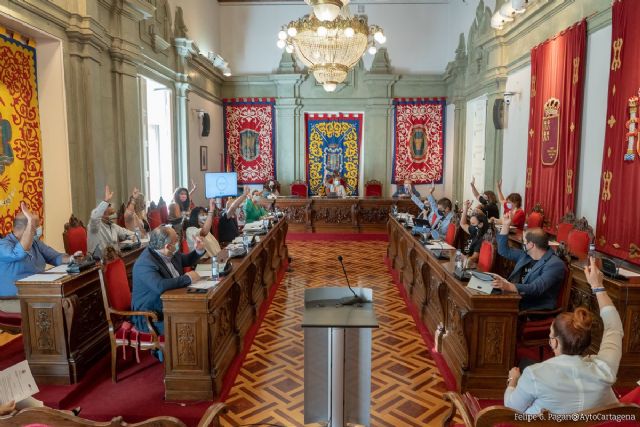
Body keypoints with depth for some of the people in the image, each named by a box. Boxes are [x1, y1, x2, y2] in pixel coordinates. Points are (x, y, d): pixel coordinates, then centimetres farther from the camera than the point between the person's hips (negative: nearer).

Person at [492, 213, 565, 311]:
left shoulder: (555, 264, -11)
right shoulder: (526, 255, 15)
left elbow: (536, 289, -25)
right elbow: (504, 251, 28)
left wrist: (509, 287, -41)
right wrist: (506, 226, 18)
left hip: (534, 308, -8)